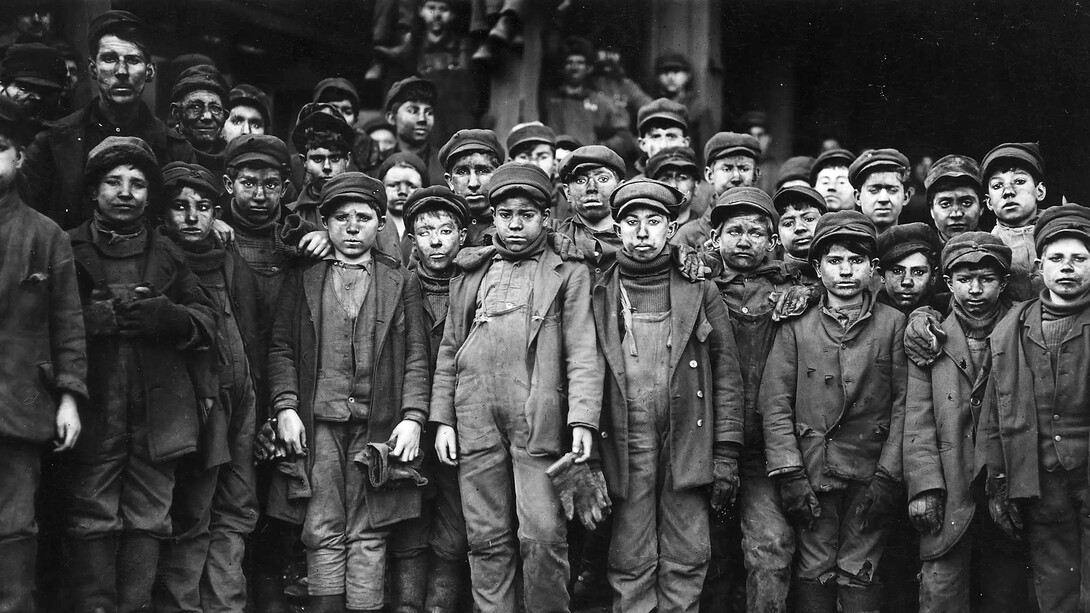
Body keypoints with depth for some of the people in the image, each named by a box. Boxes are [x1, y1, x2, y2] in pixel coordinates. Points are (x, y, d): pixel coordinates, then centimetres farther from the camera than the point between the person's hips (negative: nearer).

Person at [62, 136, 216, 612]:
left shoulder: (168, 255, 15)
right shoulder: (69, 250, 6)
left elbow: (207, 320, 11)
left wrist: (171, 318, -7)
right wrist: (99, 317, -15)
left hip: (158, 411, 3)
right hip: (92, 412, -3)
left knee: (148, 523, 4)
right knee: (92, 523, -2)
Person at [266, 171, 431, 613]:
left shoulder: (400, 282, 11)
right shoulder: (302, 280, 11)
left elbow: (417, 356, 6)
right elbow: (281, 348, 6)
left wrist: (412, 417, -5)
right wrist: (285, 408, -6)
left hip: (379, 426, 0)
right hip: (318, 423, 0)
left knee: (368, 536, 1)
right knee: (323, 533, -1)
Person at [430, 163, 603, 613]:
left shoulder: (569, 274, 9)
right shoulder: (470, 275, 19)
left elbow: (582, 353, 0)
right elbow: (448, 352, 17)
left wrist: (582, 420, -11)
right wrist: (443, 419, 8)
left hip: (539, 423, -3)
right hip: (476, 424, 3)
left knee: (543, 537, -7)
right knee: (488, 540, 5)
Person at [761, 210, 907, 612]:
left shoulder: (893, 324, 5)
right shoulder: (796, 326, 6)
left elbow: (904, 404, 1)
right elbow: (775, 404, 1)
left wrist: (888, 475, -7)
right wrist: (790, 474, -8)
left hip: (870, 475, -1)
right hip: (812, 472, 1)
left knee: (859, 575, 0)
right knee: (814, 573, 2)